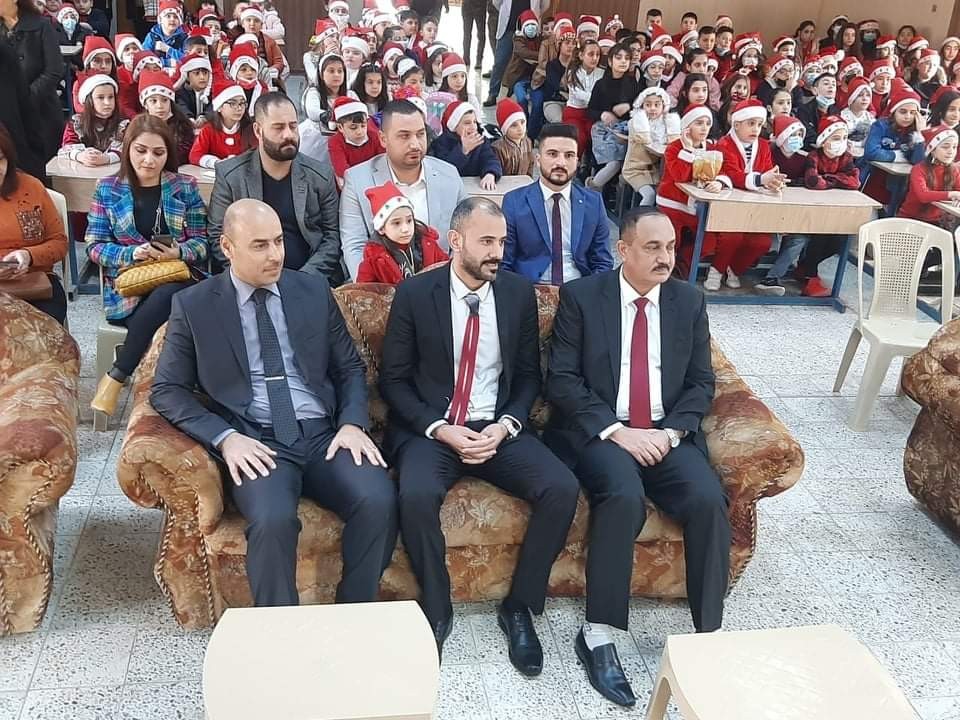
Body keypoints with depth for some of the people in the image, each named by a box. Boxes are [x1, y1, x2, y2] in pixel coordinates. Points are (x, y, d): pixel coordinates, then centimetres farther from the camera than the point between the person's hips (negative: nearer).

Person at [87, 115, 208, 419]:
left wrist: (178, 252, -17)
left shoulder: (186, 187, 8)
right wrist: (132, 253, -15)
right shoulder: (107, 189, 7)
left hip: (178, 282, 1)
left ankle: (114, 379, -22)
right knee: (162, 311, -34)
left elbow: (203, 242, 5)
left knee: (164, 297, -36)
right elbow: (94, 246, 4)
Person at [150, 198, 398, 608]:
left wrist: (352, 423, -4)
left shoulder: (314, 291, 12)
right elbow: (167, 390, 4)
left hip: (324, 435, 2)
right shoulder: (193, 306, 5)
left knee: (379, 501, -26)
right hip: (256, 443, -2)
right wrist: (225, 437, -12)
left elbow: (350, 368, 16)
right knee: (274, 520, -33)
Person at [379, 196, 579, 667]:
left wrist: (505, 426, -9)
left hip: (498, 428, 3)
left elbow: (529, 376, 9)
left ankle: (519, 607, -1)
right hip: (430, 428, -2)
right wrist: (440, 429, -15)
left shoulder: (519, 293, 4)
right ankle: (436, 611, -7)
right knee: (417, 495, -33)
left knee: (562, 488, -22)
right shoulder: (414, 294, -4)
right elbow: (393, 379, -1)